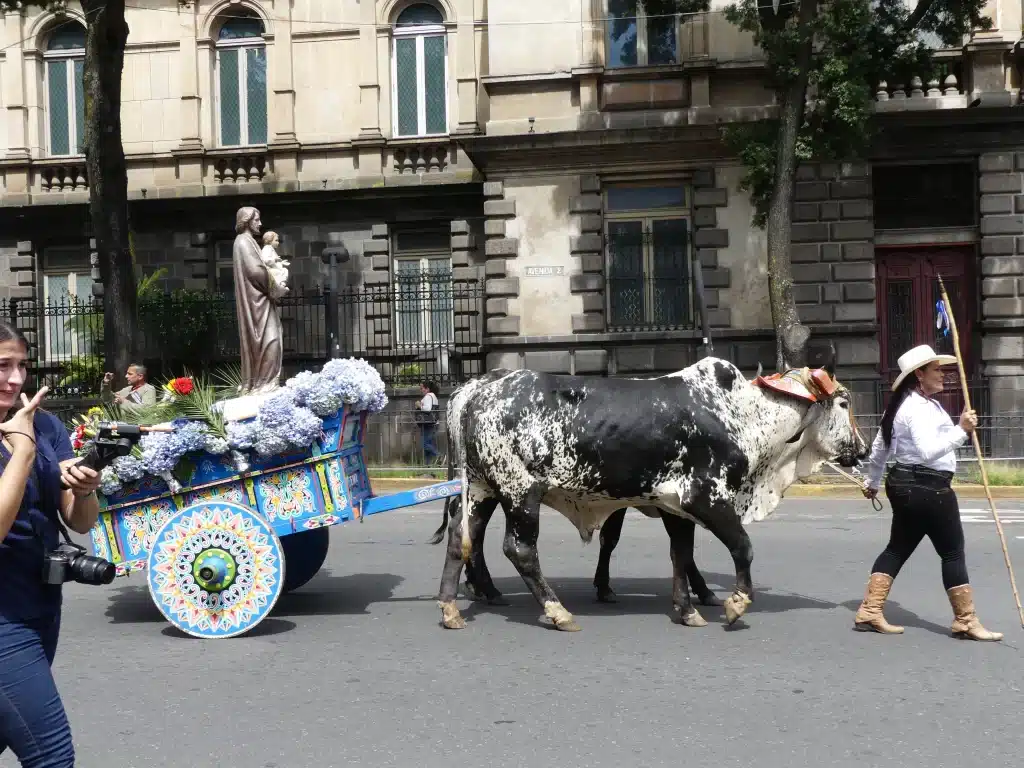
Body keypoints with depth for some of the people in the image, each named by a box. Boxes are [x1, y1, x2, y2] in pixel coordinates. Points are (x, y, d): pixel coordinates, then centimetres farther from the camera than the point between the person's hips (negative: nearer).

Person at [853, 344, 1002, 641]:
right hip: (927, 488, -10)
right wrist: (961, 430, -31)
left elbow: (879, 448, 22)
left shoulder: (902, 405, 15)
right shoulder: (919, 408, -18)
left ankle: (869, 612, 10)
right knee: (953, 553, 0)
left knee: (898, 549, 12)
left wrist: (872, 482, 31)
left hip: (906, 486, 11)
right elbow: (929, 451, -29)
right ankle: (966, 621, 9)